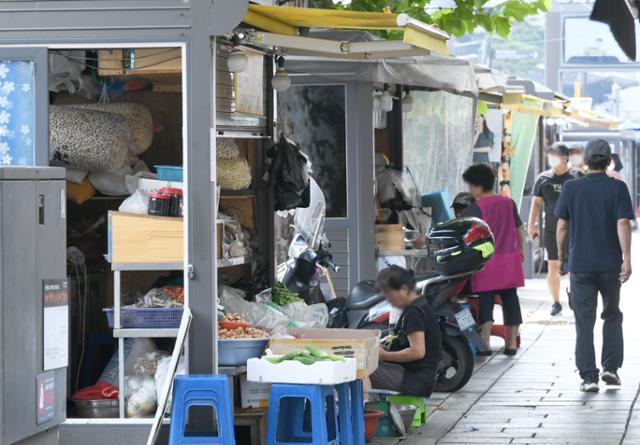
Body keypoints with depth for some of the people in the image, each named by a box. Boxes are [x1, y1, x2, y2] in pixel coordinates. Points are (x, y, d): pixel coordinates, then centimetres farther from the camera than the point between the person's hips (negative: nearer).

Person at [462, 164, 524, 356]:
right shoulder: (508, 203, 8)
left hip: (487, 261, -5)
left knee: (485, 301, -2)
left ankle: (485, 342, -10)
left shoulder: (477, 207, -9)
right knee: (510, 300, 9)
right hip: (510, 260, 5)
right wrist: (521, 249, 27)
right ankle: (512, 343, 12)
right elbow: (519, 229, 13)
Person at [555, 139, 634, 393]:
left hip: (580, 264, 0)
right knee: (612, 316, 19)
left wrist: (561, 253, 14)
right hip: (610, 264, 0)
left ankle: (589, 377, -2)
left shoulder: (571, 188, -1)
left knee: (584, 323, 3)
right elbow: (623, 224, -12)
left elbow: (562, 225, 1)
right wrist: (626, 258, -12)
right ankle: (610, 368, 11)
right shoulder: (617, 188, -4)